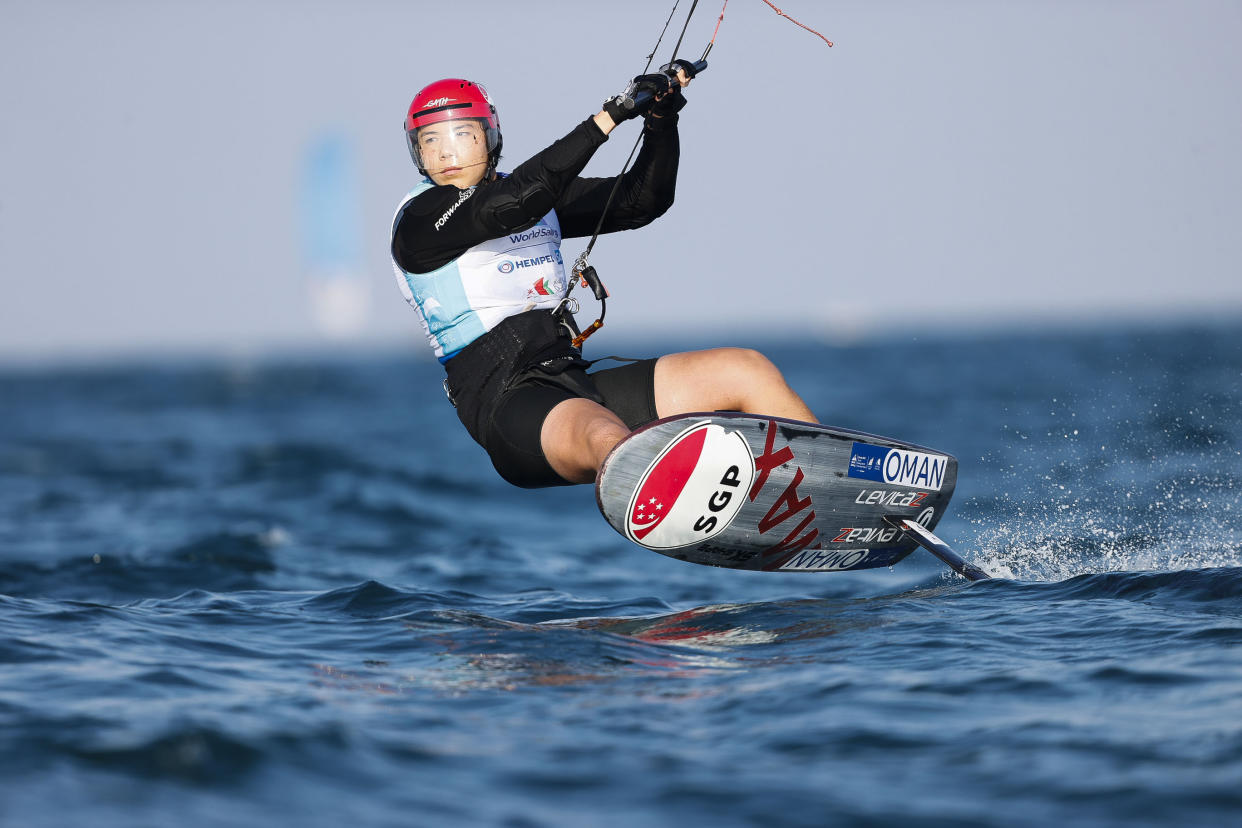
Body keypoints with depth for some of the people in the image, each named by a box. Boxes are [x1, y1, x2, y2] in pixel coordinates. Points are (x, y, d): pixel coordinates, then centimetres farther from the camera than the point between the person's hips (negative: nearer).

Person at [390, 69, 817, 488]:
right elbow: (509, 206, -20)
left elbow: (641, 201, 18)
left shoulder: (540, 197, 19)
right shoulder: (418, 220, -3)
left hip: (574, 382, 8)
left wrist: (661, 119, -1)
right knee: (607, 440, -40)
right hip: (508, 404, -7)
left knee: (748, 370, -3)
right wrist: (611, 115, -22)